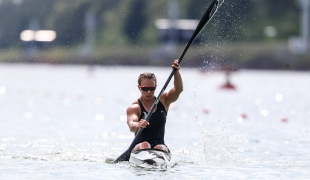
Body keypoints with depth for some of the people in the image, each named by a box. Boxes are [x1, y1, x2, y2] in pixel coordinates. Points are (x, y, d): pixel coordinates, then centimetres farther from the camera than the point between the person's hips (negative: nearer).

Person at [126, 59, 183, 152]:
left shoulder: (163, 101, 11)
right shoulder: (134, 107, -3)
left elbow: (178, 89, -5)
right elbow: (131, 124, -22)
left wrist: (176, 72, -23)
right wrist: (137, 126, -47)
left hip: (160, 146, 2)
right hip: (139, 148, -2)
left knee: (160, 148, -31)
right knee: (145, 145, -34)